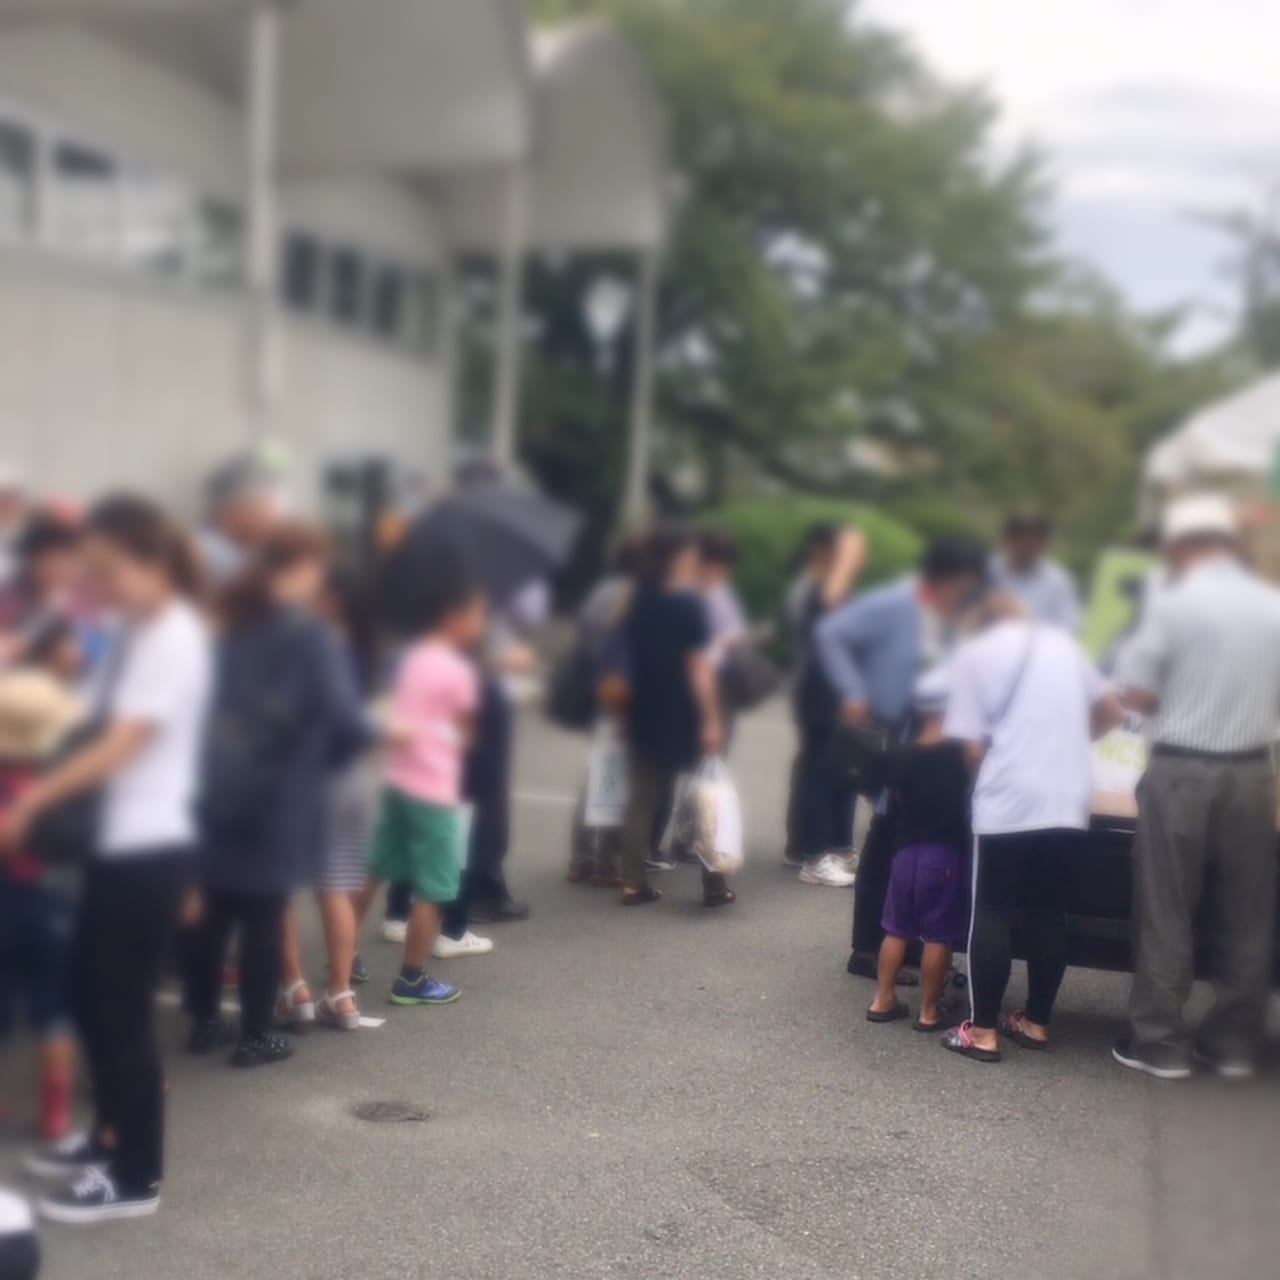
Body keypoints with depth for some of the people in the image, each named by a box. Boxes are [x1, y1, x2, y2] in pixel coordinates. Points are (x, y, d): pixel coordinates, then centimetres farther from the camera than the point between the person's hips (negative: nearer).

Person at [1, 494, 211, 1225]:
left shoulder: (173, 639, -16)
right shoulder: (138, 634, 13)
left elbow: (119, 748, -22)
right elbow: (106, 734, 11)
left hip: (151, 848, -9)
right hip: (118, 841, 9)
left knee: (124, 1006, 0)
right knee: (94, 994, 18)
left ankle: (136, 1178, 13)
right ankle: (111, 1137, 35)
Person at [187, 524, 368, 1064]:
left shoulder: (226, 622, 10)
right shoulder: (307, 633, -11)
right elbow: (346, 723, -17)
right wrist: (322, 759, 1)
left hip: (217, 789, 6)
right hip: (276, 796, -6)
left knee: (212, 909, 14)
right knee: (264, 915, 3)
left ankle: (203, 1022, 24)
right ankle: (256, 1036, 12)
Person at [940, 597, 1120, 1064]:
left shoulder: (973, 653, -2)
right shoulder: (1063, 642, 13)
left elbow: (972, 746, -7)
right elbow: (1111, 712, 20)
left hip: (1007, 806, -4)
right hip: (1068, 805, 5)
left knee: (991, 913, 4)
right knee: (1049, 912, 14)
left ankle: (982, 1031, 5)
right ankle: (1036, 1022, 22)